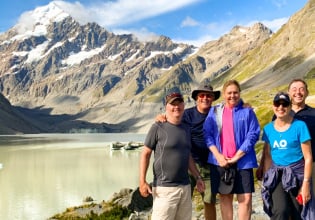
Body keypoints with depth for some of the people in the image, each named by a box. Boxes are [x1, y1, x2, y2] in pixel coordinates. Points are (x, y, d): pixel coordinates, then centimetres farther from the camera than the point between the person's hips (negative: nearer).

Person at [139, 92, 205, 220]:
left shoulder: (186, 129, 14)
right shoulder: (158, 128, -5)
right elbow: (145, 154, -5)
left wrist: (197, 177, 17)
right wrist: (142, 181, -11)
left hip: (185, 187, 6)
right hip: (164, 187, -6)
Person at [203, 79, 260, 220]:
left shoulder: (247, 112, 3)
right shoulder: (214, 111, 9)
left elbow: (253, 135, -5)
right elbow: (207, 134, 2)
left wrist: (236, 157, -11)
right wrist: (218, 155, -11)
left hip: (242, 162, -1)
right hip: (220, 161, 2)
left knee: (246, 198, -4)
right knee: (225, 197, 9)